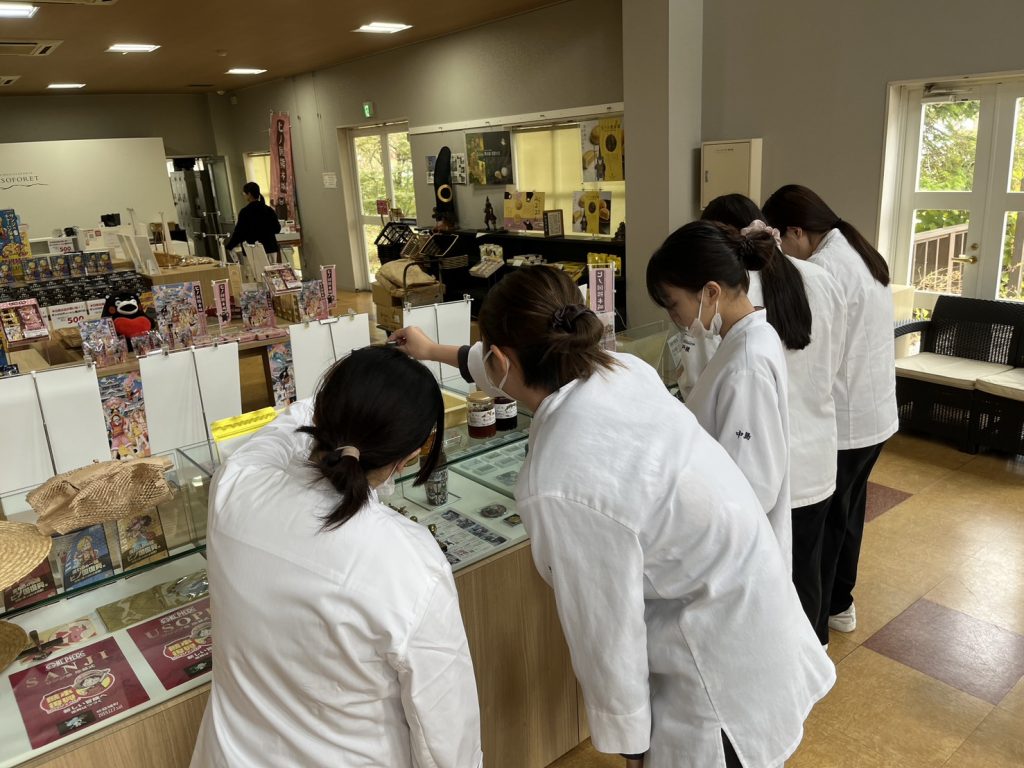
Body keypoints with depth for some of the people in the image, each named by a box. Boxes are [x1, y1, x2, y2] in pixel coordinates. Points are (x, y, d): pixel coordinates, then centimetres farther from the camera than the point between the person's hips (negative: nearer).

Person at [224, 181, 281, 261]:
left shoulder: (245, 212, -8)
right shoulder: (269, 210, 4)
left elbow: (239, 233, -5)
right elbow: (277, 228, 11)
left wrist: (228, 246, 8)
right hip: (271, 250, 5)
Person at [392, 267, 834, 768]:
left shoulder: (562, 487, -32)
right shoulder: (620, 368, -8)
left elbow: (607, 631, -21)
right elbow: (535, 366, 13)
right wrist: (436, 352, 28)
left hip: (720, 659, -7)